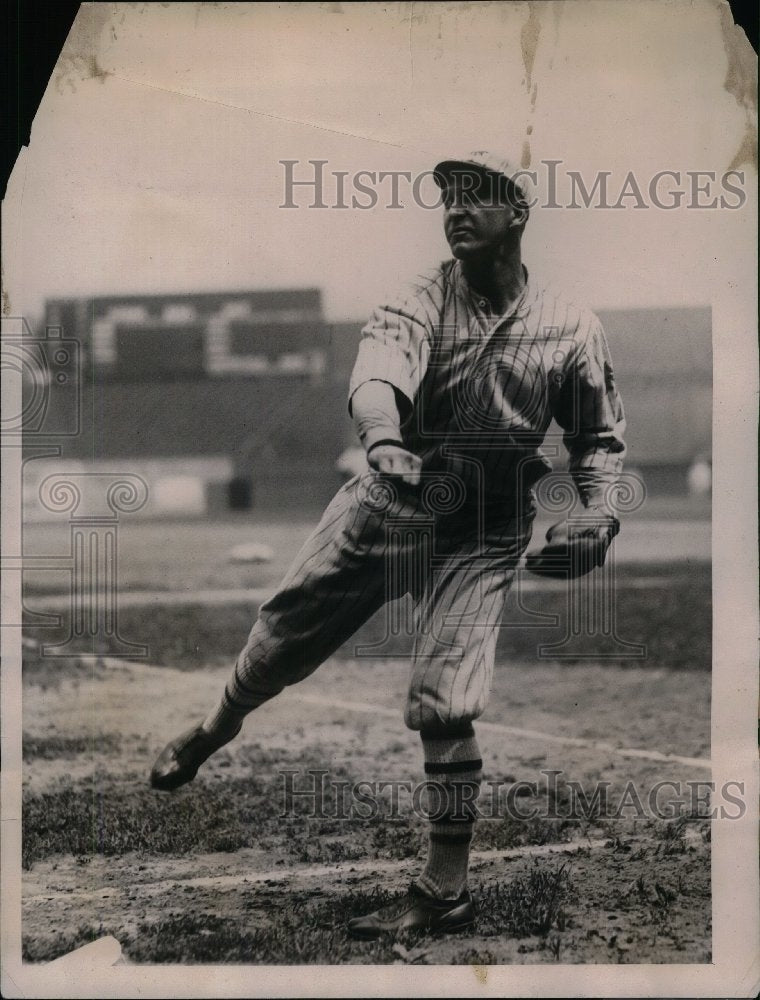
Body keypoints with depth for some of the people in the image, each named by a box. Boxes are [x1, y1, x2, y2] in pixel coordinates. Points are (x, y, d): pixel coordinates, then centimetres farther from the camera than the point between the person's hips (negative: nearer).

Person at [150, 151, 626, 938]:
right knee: (285, 632, 9)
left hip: (482, 533, -1)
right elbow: (378, 370, -28)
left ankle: (446, 889, 1)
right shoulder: (421, 302, -6)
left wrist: (598, 516, -8)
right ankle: (217, 727, 43)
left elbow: (600, 437, 10)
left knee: (444, 703, -11)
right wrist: (384, 440, -51)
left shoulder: (570, 329, -2)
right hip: (387, 501, 2)